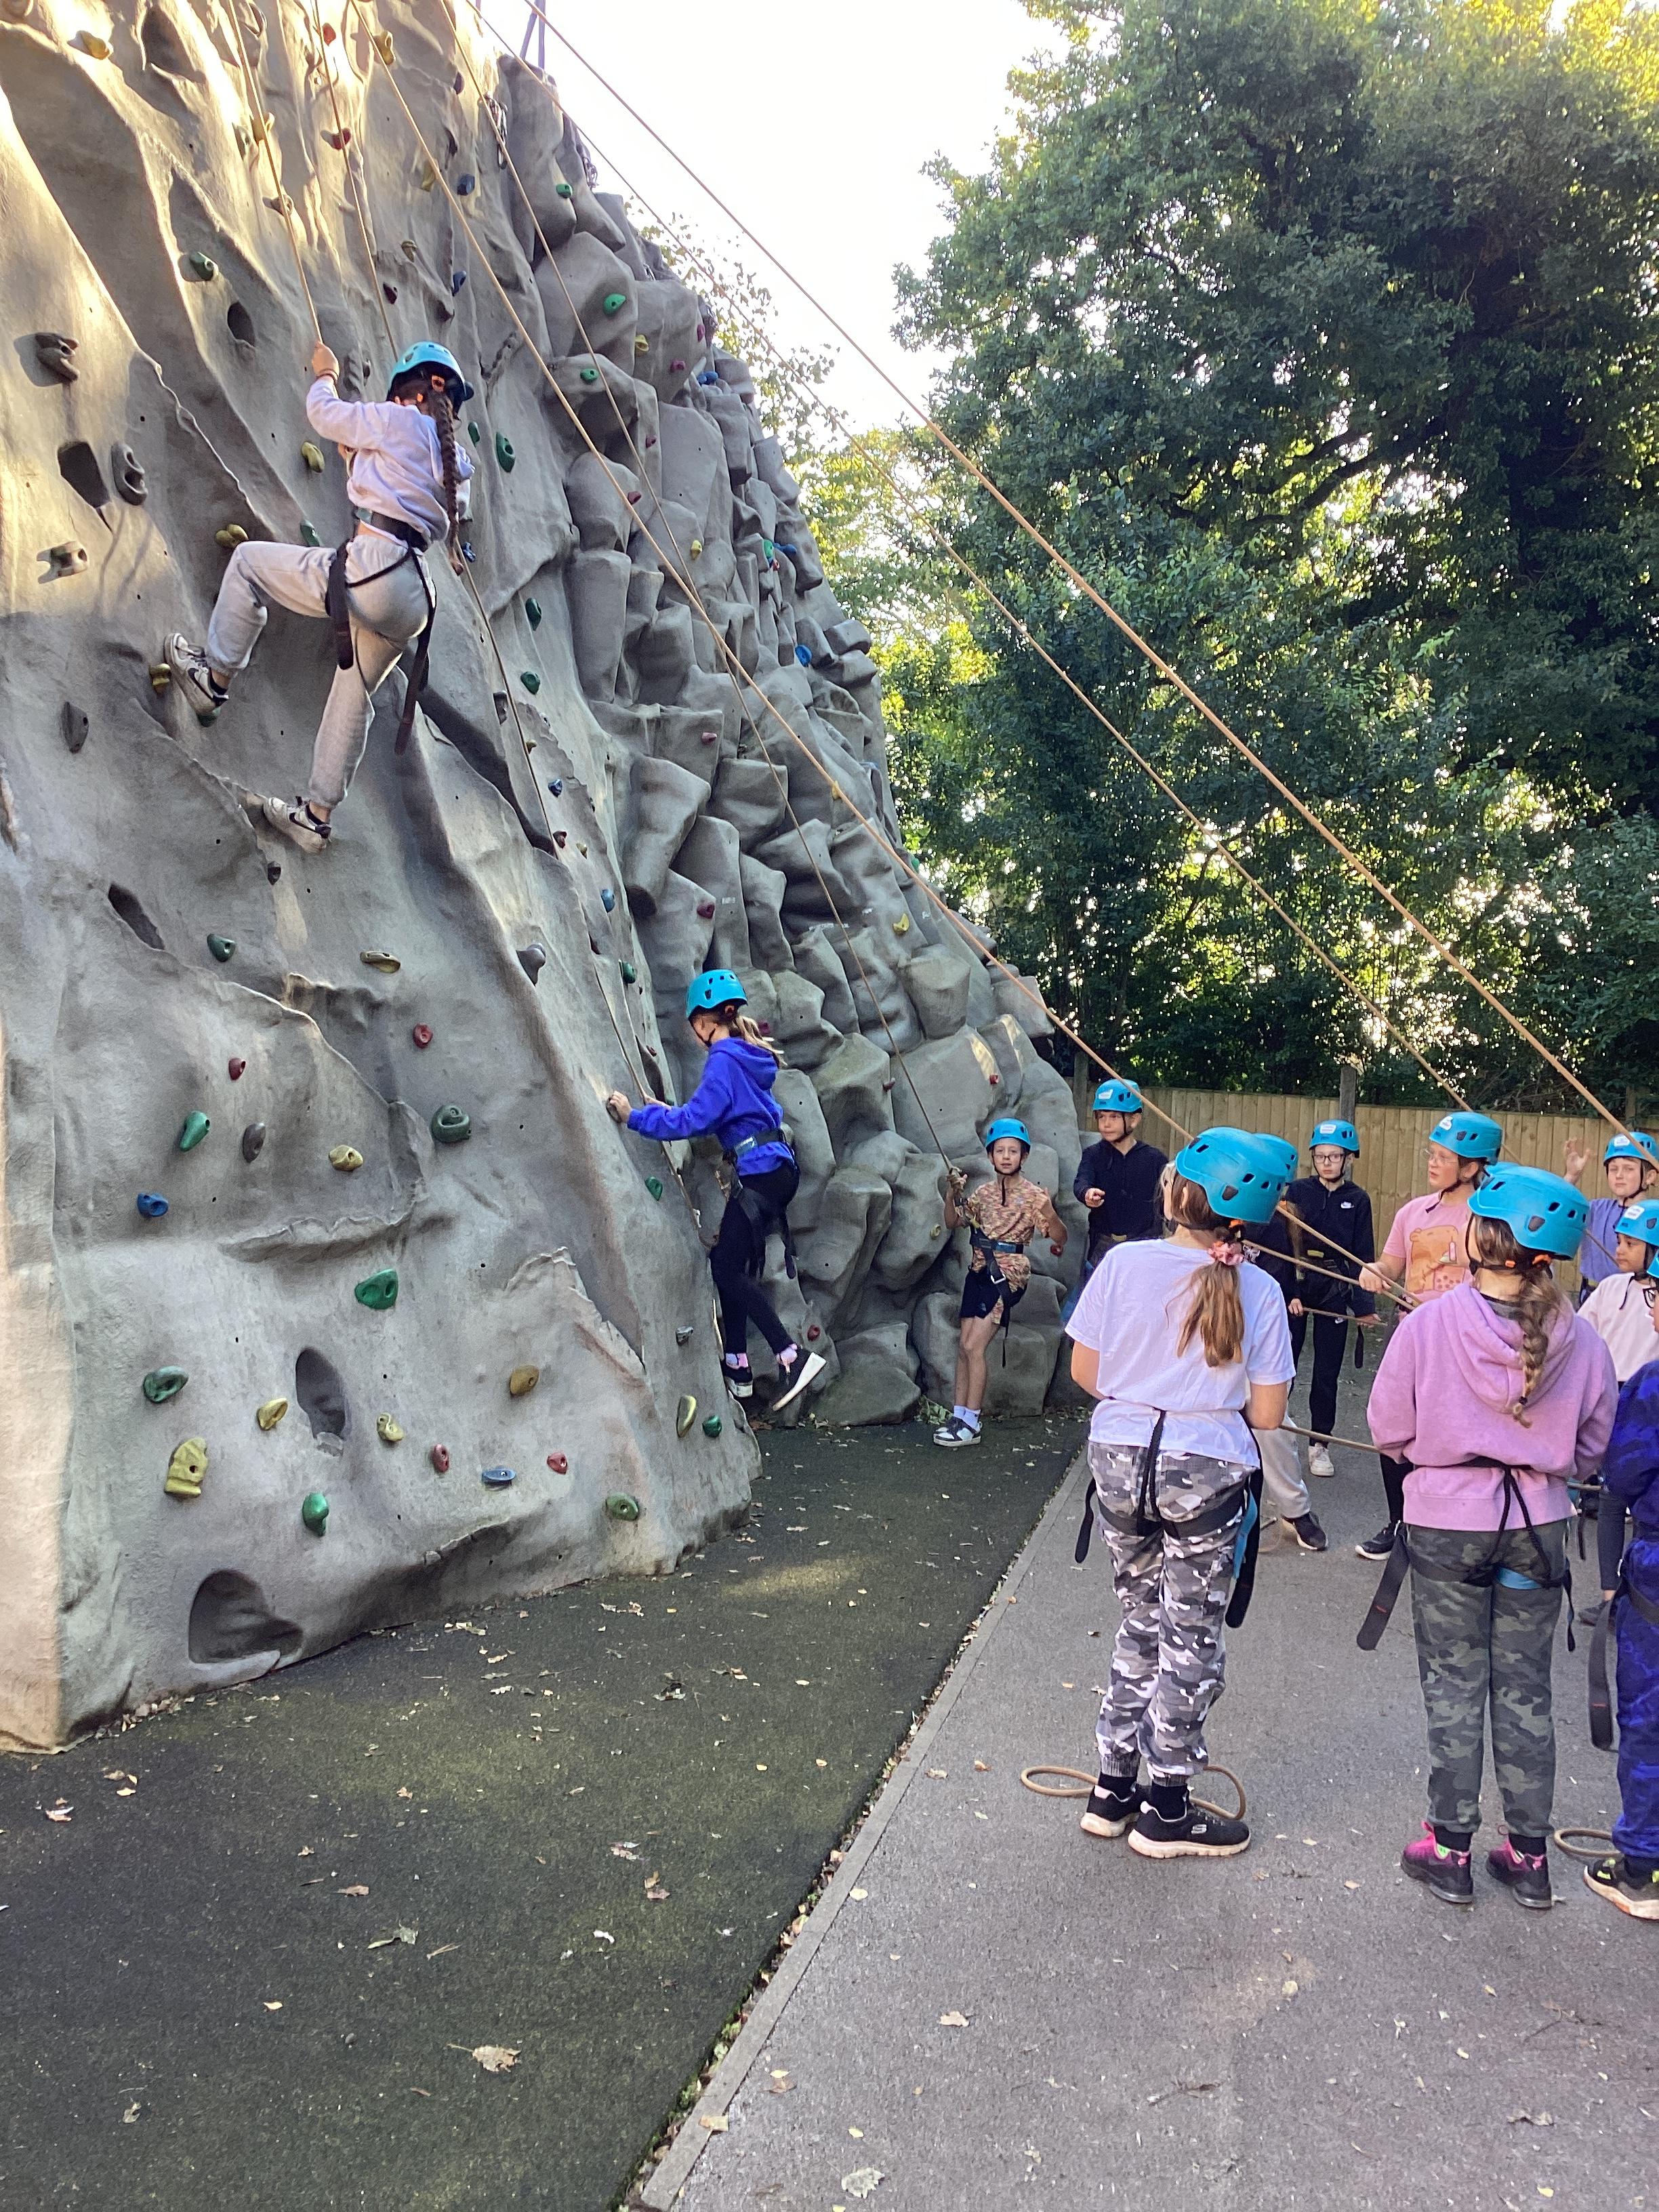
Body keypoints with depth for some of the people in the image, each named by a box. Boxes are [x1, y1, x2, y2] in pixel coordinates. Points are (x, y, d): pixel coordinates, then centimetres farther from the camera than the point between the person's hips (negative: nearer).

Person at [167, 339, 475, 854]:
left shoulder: (400, 421, 2)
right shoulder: (455, 462, 22)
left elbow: (323, 413, 16)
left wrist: (325, 375, 36)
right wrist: (359, 458, 42)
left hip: (371, 568, -8)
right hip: (413, 596, 8)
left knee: (249, 561, 12)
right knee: (353, 697, 18)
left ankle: (214, 679, 14)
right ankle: (316, 816, 22)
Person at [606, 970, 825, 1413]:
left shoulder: (724, 1059, -11)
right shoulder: (748, 1054, 17)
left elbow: (694, 1120, -17)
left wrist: (636, 1117, -9)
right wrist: (672, 1113, 22)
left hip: (760, 1172, -9)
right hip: (776, 1166, 9)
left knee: (728, 1267, -6)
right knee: (729, 1264, 14)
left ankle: (793, 1357, -11)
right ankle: (738, 1367, 20)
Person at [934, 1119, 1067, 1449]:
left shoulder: (1033, 1195, -5)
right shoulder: (983, 1192, 10)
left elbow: (1060, 1236, -8)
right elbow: (953, 1222, 15)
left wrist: (1048, 1211, -29)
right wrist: (953, 1193, -3)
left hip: (1008, 1274, -6)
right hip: (979, 1271, 6)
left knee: (973, 1346, -10)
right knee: (965, 1345, 6)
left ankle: (971, 1423, -2)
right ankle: (959, 1416, 15)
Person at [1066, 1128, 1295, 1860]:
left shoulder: (1124, 1263, -7)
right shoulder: (1258, 1292, -8)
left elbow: (1084, 1371, -1)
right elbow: (1266, 1413, -6)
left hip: (1119, 1461, 2)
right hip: (1207, 1473, -2)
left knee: (1141, 1622, 19)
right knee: (1191, 1638, 11)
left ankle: (1114, 1789, 27)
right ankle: (1166, 1812, 21)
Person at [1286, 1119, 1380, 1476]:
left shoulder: (1358, 1200, 0)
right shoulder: (1298, 1191, -3)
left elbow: (1363, 1257, 2)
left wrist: (1364, 1306, -3)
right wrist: (1287, 1293, -14)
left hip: (1335, 1291, 1)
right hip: (1295, 1285, -1)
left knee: (1327, 1370, 8)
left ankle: (1320, 1444, 20)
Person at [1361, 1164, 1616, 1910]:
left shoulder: (1429, 1324, -19)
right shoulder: (1579, 1339, -10)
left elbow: (1390, 1431, -10)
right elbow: (1589, 1450, 1)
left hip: (1446, 1526, -2)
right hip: (1538, 1527, 2)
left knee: (1454, 1687, 12)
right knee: (1525, 1690, 16)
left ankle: (1450, 1849, 22)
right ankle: (1528, 1855, 26)